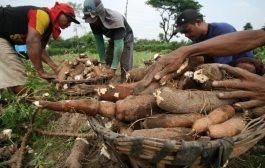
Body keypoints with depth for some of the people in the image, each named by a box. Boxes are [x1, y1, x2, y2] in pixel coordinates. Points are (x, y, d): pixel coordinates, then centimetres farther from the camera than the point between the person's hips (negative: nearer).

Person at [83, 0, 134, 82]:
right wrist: (103, 61, -12)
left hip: (126, 39, -5)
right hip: (113, 39, 5)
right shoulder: (93, 22, -22)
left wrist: (114, 68, -38)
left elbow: (119, 45, -40)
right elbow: (99, 41, -12)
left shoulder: (115, 19, -40)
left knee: (125, 66, -16)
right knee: (107, 64, 0)